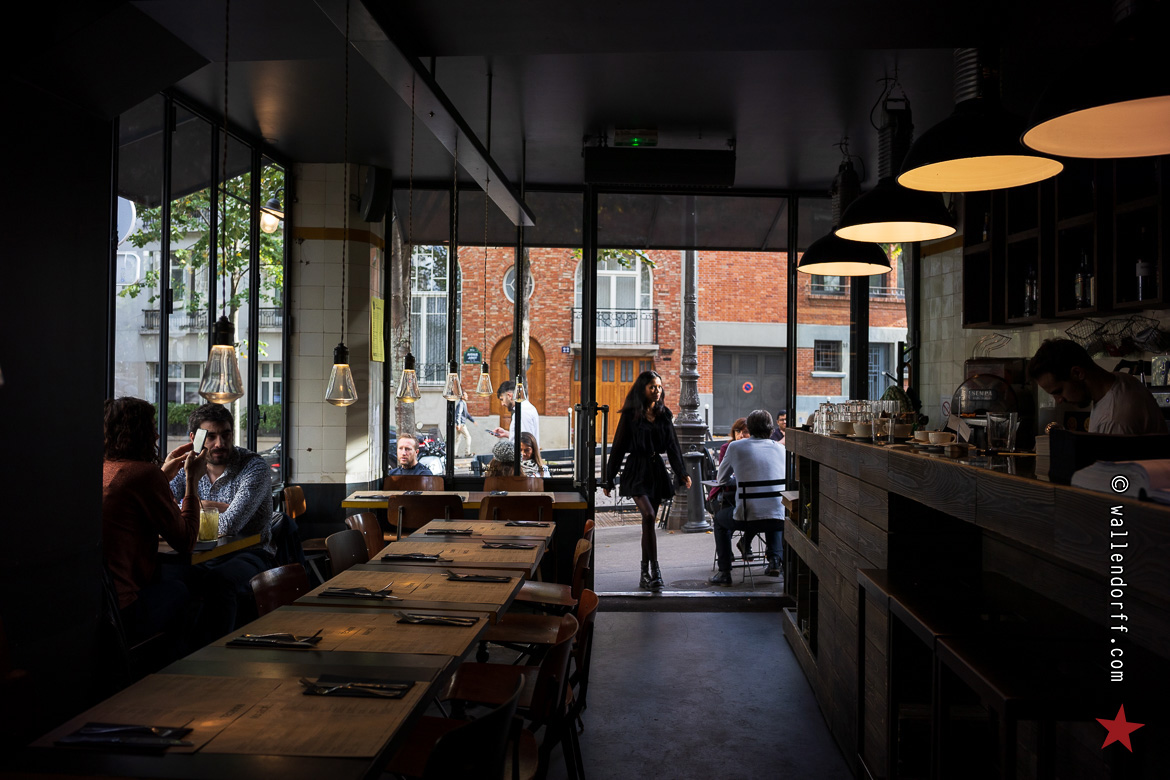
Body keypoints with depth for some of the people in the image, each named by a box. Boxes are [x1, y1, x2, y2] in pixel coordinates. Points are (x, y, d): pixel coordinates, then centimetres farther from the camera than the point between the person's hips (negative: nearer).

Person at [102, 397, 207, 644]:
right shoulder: (145, 473, -12)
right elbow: (185, 541, -4)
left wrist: (163, 474, 33)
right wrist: (192, 481, 6)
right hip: (118, 614, -7)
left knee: (162, 580, 27)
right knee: (179, 589, 20)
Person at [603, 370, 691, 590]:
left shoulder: (664, 415, 10)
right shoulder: (631, 415, -3)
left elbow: (672, 446, 11)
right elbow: (618, 447, -1)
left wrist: (681, 473, 0)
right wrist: (609, 479, -1)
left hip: (657, 470, 5)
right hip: (636, 470, -4)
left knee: (649, 521, 7)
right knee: (648, 515, -22)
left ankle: (645, 574, 15)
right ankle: (654, 569, -18)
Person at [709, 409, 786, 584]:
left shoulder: (735, 447, 4)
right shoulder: (780, 448, 10)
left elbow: (721, 478, 18)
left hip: (747, 518, -3)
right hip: (779, 519, 3)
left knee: (720, 517, 29)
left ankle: (724, 572, 22)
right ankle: (774, 560, 22)